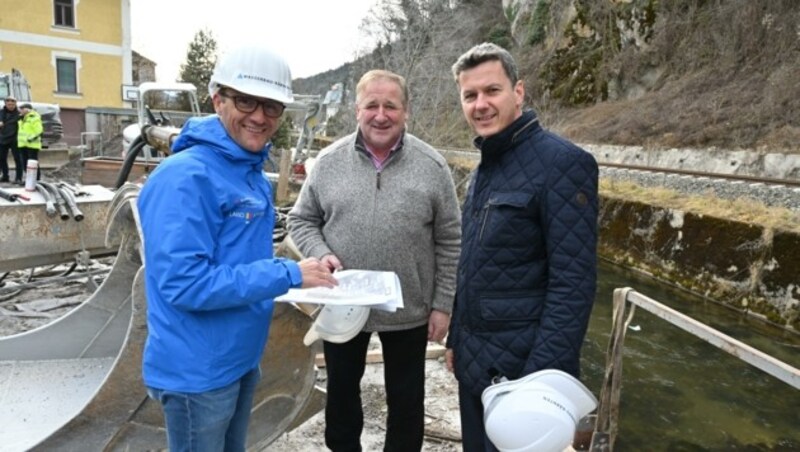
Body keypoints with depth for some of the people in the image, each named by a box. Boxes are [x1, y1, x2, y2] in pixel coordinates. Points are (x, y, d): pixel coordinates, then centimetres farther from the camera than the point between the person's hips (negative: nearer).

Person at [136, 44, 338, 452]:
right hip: (199, 370, -8)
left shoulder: (252, 172, 5)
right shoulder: (186, 177, -23)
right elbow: (184, 283, -29)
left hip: (242, 357, 9)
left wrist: (300, 272, 1)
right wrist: (289, 274, -25)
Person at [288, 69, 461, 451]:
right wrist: (320, 254, -15)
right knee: (341, 390, 23)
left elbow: (449, 242, -5)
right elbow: (301, 220, 4)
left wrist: (443, 305, -5)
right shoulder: (329, 161, -4)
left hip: (409, 310, -1)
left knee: (406, 400, 18)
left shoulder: (432, 166, -8)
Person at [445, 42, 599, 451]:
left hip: (520, 366, -7)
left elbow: (573, 283, -20)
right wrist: (456, 339, 15)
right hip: (474, 361, 8)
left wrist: (542, 375, -22)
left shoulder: (561, 163, -17)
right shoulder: (485, 167, 9)